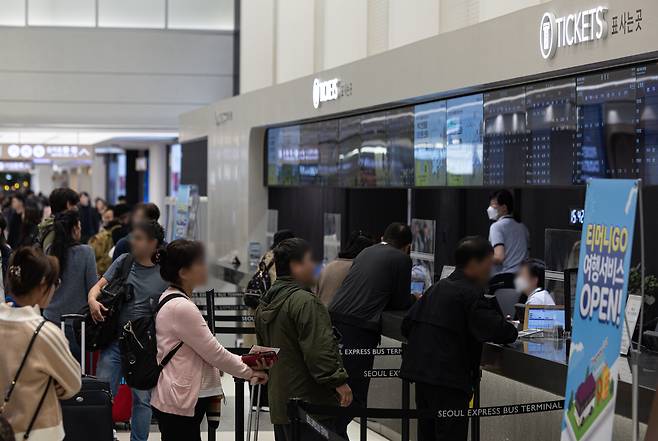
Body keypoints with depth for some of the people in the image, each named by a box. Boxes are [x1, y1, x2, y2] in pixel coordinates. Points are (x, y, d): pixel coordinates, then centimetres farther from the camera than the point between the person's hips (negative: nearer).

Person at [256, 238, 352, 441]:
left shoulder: (265, 305, 15)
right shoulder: (304, 302, -16)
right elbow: (319, 349, -21)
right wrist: (339, 380, -17)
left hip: (279, 403, 10)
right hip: (310, 402, -10)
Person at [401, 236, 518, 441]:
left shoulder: (437, 288, 15)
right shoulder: (470, 294, -10)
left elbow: (407, 325, 15)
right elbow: (498, 331, -16)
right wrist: (511, 330, 4)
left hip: (419, 368, 8)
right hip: (448, 377, -8)